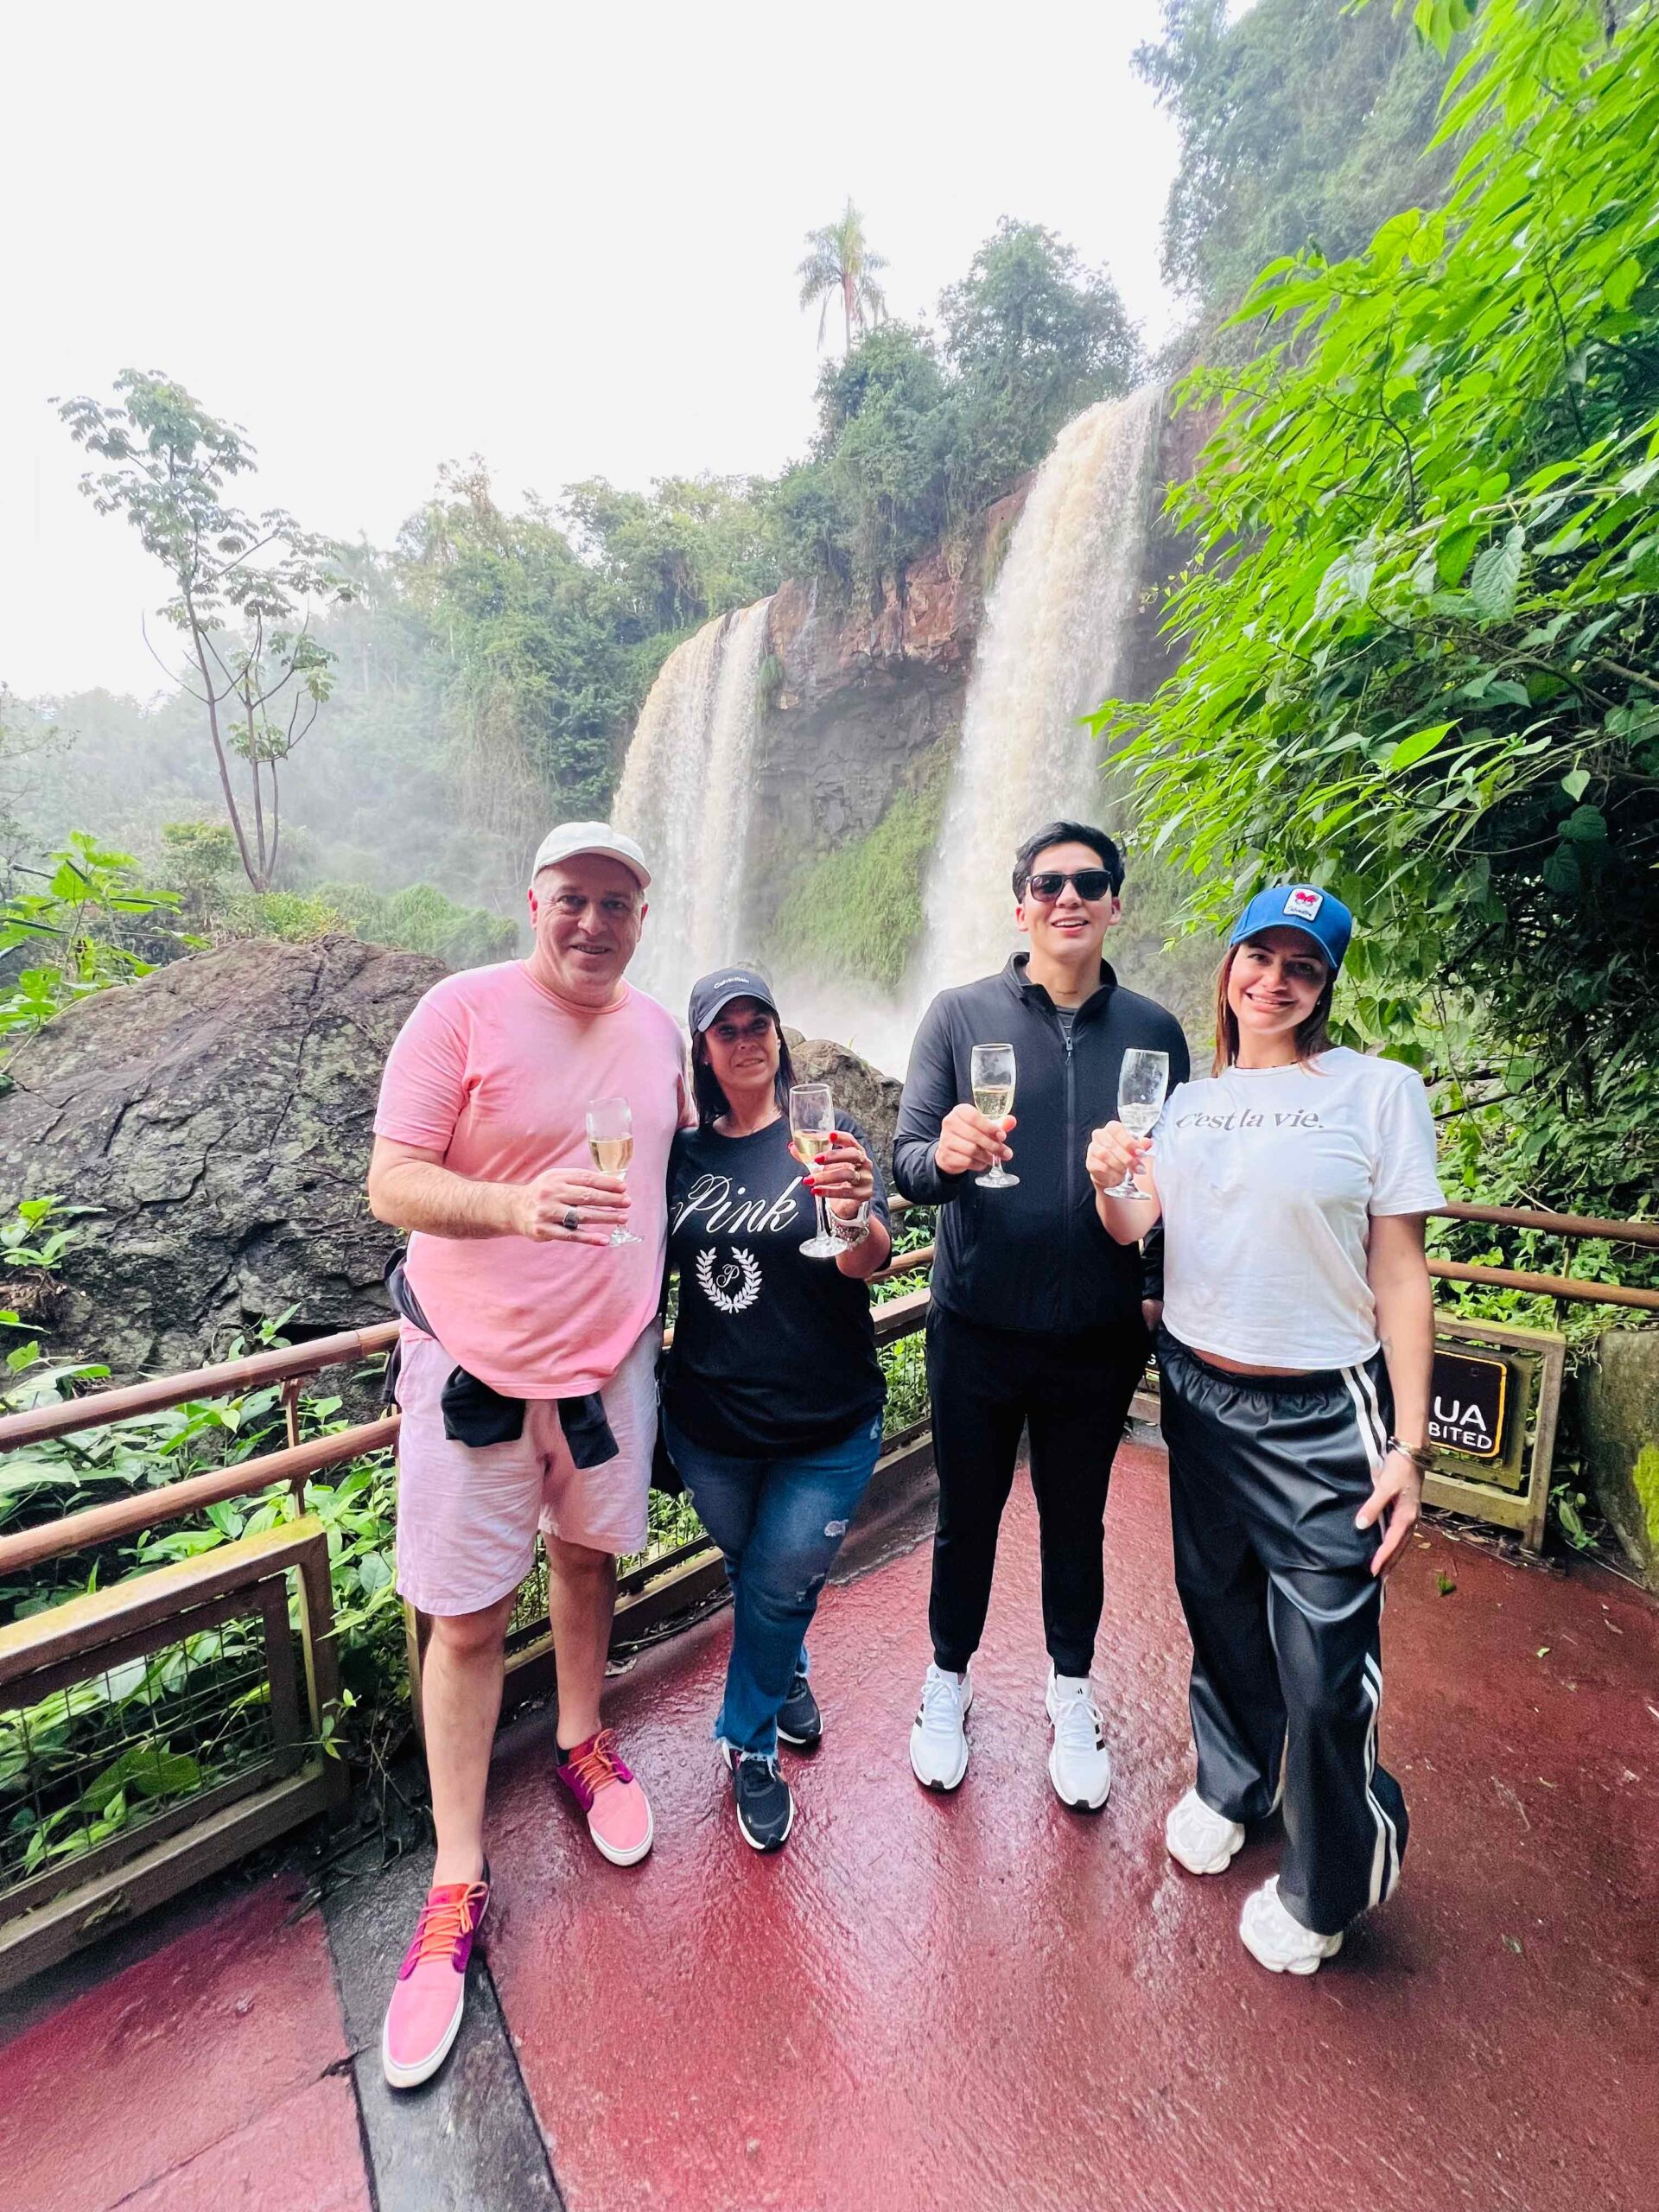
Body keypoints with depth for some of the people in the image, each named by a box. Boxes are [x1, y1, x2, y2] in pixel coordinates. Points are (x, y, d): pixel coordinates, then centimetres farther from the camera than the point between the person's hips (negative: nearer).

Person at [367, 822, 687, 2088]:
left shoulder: (658, 1029, 3)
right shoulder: (462, 1012, -12)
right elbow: (392, 1186, -15)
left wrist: (656, 1311, 13)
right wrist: (517, 1204, -35)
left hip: (613, 1359, 4)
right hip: (476, 1365, -4)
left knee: (589, 1556, 22)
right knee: (467, 1618, 8)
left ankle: (583, 1742, 48)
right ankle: (457, 1880, 30)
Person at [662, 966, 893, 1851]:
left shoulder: (829, 1138, -11)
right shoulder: (684, 1151, -3)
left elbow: (868, 1262, -25)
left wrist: (854, 1217, -46)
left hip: (827, 1428, -2)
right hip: (707, 1422, 3)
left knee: (778, 1588, 9)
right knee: (753, 1574, 22)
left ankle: (748, 1743, 40)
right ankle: (786, 1675, 55)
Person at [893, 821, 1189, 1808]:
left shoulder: (1155, 1031, 1)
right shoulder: (960, 1014, -5)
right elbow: (906, 1161, -10)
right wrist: (945, 1154, -32)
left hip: (1098, 1335, 2)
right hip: (977, 1329, -1)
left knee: (1077, 1523, 20)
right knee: (968, 1518, 17)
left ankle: (1072, 1693, 46)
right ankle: (949, 1677, 44)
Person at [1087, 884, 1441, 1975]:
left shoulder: (1379, 1089, -7)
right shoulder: (1190, 1099, 5)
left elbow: (1402, 1277, -8)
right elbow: (1131, 1228, 0)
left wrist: (1409, 1444, -10)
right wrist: (1107, 1181, -23)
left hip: (1321, 1415, -4)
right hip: (1197, 1395, 4)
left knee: (1324, 1663, 5)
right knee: (1219, 1618, 21)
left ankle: (1323, 1890, 35)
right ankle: (1228, 1785, 50)